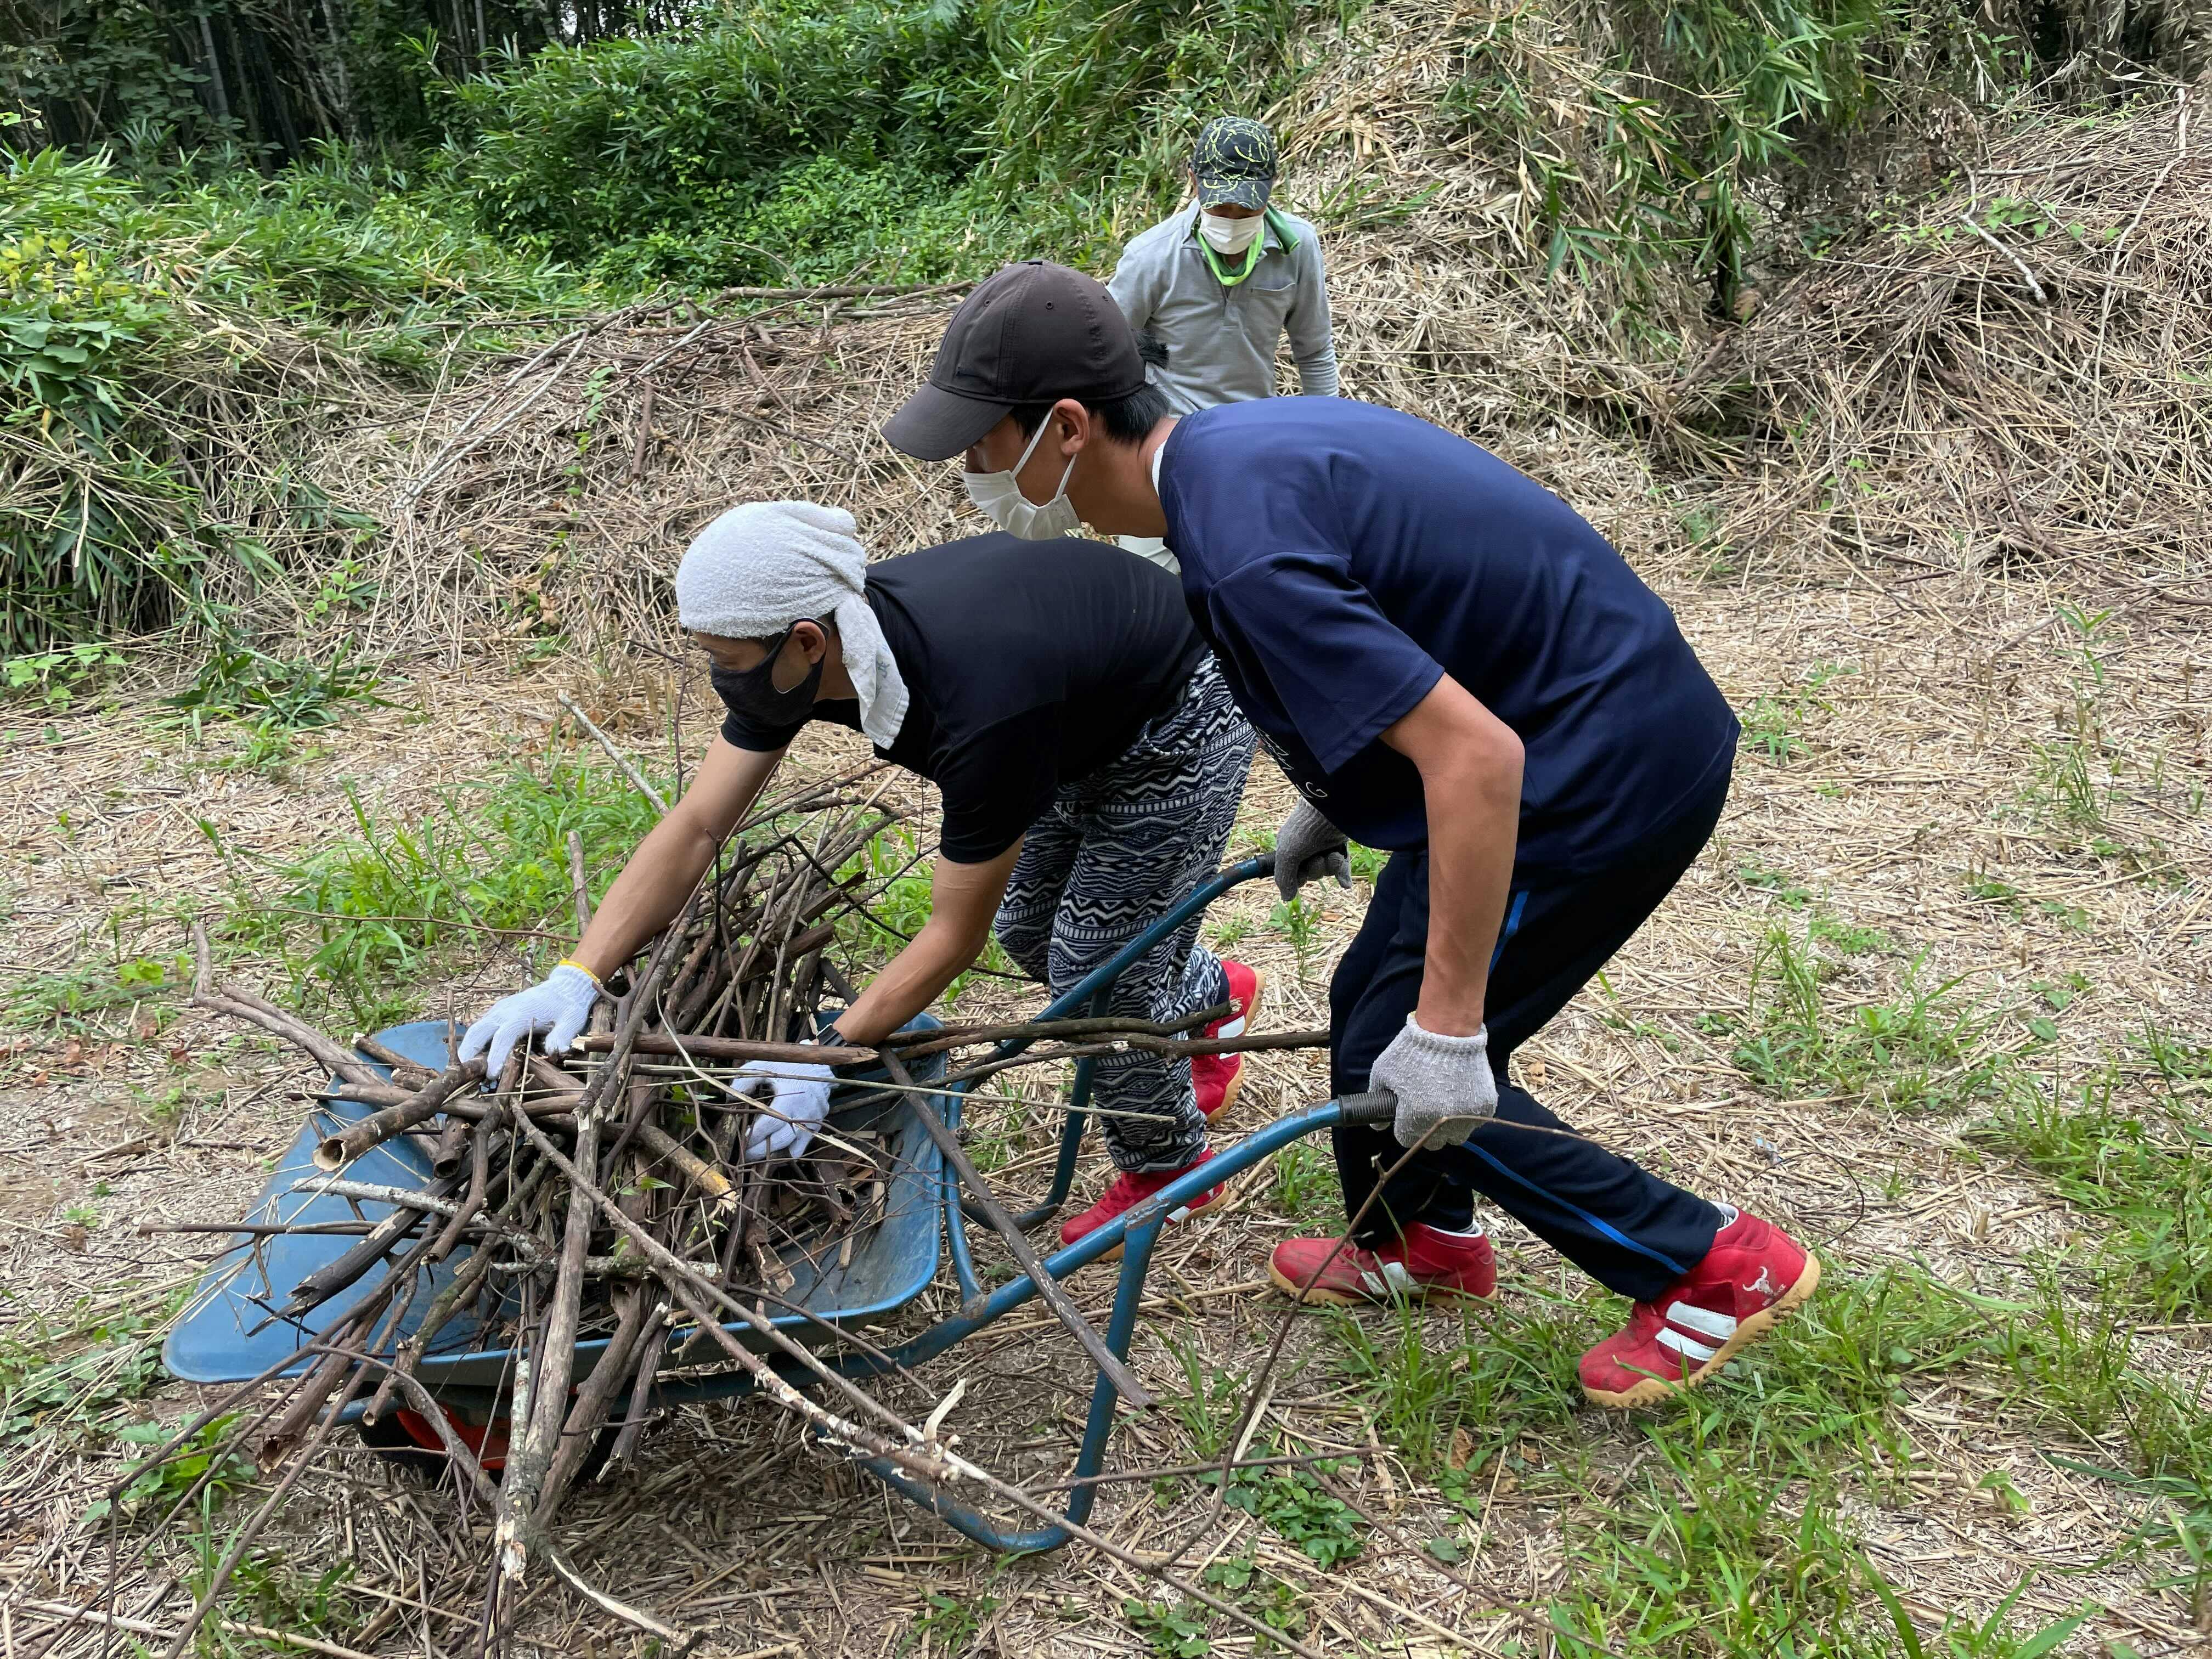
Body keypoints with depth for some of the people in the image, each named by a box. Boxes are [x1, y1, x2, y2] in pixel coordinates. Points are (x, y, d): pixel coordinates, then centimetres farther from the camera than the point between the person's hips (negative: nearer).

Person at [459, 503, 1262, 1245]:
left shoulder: (979, 711, -44)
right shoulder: (806, 646, -22)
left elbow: (954, 935, -31)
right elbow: (694, 827, -15)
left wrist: (826, 1058, -32)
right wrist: (575, 979, -22)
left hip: (1180, 724, -8)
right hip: (1083, 720, 8)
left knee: (1097, 970, -4)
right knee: (1029, 931, 18)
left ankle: (1168, 1171, 25)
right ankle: (1216, 997, 47)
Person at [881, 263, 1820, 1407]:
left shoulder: (1241, 551, -30)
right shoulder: (1222, 441, 2)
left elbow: (1476, 757, -33)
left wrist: (1449, 1028, -27)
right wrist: (1334, 797, 24)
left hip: (1612, 771, -10)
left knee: (1405, 1065, 1)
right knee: (1370, 1003, 19)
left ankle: (1716, 1266, 17)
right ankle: (1422, 1242, 45)